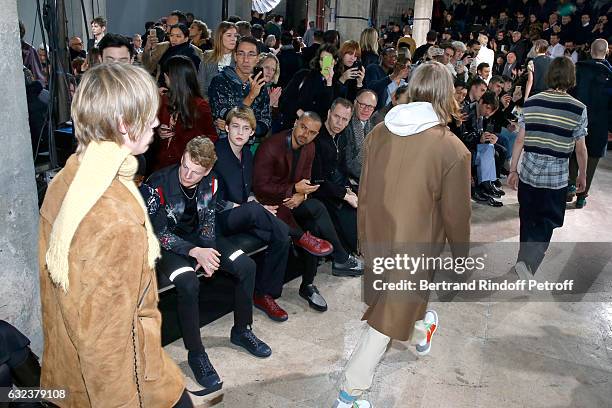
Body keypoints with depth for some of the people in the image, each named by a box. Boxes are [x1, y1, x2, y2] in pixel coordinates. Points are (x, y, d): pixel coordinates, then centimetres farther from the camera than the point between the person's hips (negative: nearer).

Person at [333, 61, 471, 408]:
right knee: (389, 317, 10)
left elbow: (364, 194, 1)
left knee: (408, 292, 32)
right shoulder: (452, 149, -20)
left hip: (378, 239, 5)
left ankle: (421, 332, 61)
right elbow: (456, 214, -12)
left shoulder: (379, 133, -8)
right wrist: (462, 254, 6)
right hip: (416, 245, -5)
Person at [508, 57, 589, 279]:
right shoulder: (578, 109, -8)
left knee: (528, 219, 18)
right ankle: (528, 260, -11)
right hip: (556, 178, -3)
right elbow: (580, 148, -2)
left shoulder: (531, 103, -2)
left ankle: (529, 254, 35)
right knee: (546, 223, 7)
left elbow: (520, 140, -1)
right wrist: (582, 175, 12)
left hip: (528, 173, 3)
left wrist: (513, 170, 7)